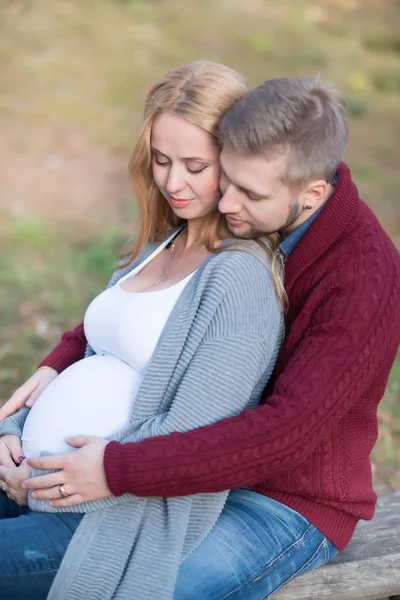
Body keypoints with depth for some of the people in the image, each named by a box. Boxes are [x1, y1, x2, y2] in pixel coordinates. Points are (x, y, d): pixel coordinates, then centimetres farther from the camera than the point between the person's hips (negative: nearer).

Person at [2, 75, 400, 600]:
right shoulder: (235, 219, -7)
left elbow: (287, 432, -33)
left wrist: (119, 472, -35)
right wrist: (59, 366, -9)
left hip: (290, 504, -7)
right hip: (202, 452, 7)